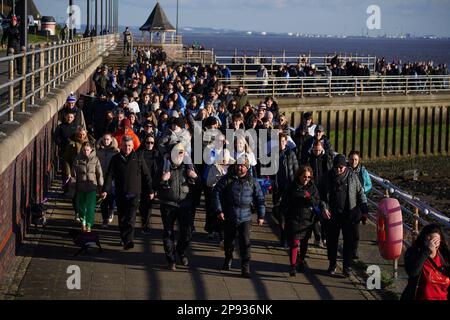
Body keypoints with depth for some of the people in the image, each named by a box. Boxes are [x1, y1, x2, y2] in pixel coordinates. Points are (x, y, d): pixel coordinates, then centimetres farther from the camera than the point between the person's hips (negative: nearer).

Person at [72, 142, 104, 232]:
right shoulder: (78, 159, 1)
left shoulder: (95, 159, -2)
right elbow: (73, 172, 5)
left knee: (90, 207, -7)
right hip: (80, 187, 2)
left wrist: (100, 186, 3)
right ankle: (83, 222, 30)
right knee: (81, 205, 9)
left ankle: (89, 225, 0)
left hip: (92, 186, -2)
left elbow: (99, 174, 3)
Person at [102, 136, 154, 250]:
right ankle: (124, 239, 22)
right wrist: (105, 190, -11)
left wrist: (150, 191, 8)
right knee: (122, 219, 9)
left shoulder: (138, 159, 3)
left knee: (130, 218, -13)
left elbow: (146, 175, 8)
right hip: (120, 194, 2)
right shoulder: (116, 159, 5)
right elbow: (109, 175, 0)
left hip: (134, 194, -2)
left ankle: (128, 240, -19)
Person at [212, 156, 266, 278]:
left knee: (245, 243, -9)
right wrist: (218, 210, -9)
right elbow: (216, 193, -2)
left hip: (245, 218, 0)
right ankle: (228, 259, 42)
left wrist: (261, 215, 7)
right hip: (229, 218, 1)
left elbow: (260, 198, 10)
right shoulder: (227, 179, -3)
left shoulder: (252, 182, 2)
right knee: (228, 240, 16)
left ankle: (245, 268, -4)